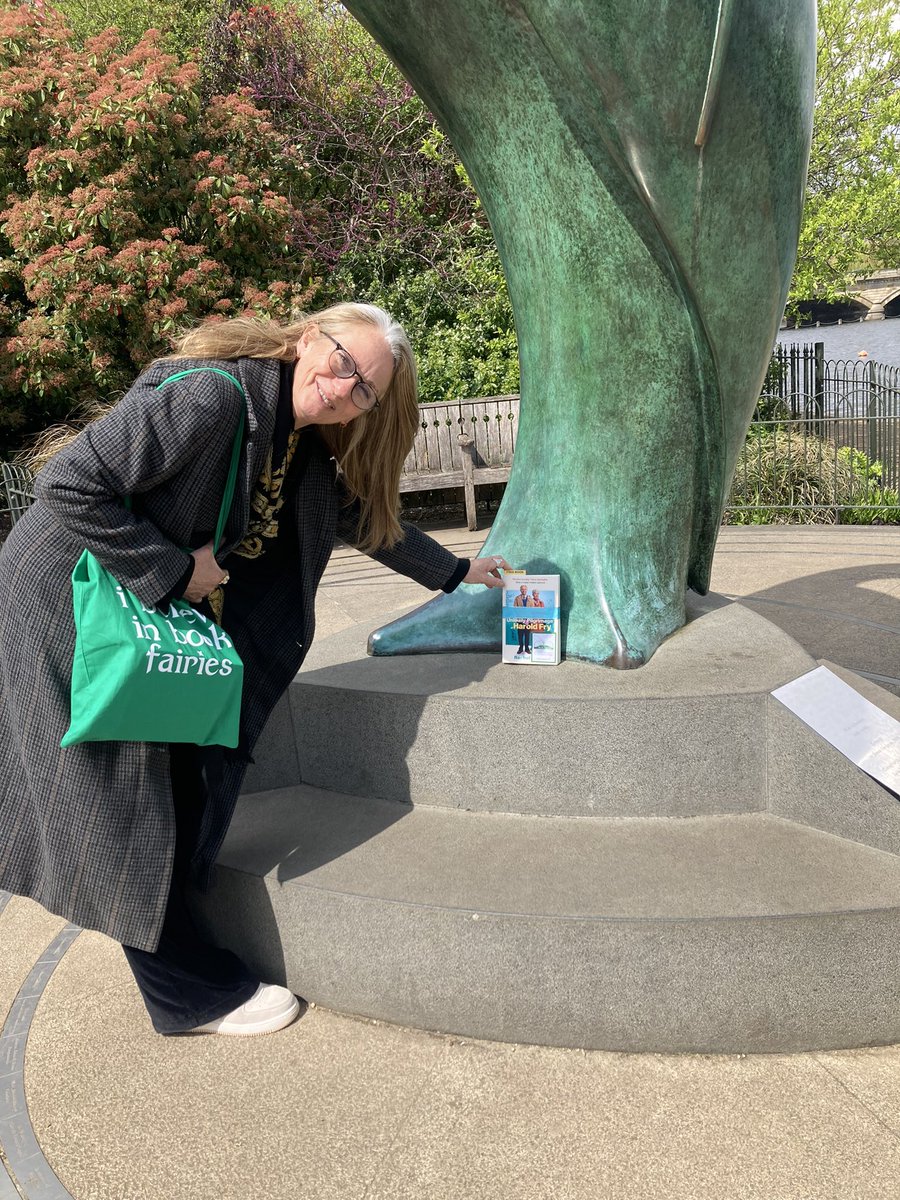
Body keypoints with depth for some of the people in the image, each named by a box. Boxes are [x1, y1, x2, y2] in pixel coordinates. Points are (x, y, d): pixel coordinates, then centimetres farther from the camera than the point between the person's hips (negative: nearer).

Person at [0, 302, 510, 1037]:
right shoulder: (210, 397, -28)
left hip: (152, 611, 9)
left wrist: (454, 571, 21)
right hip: (70, 598, -8)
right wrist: (173, 569, -24)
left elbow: (367, 516, 17)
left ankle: (173, 940, 32)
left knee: (184, 782, 12)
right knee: (125, 796, -1)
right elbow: (70, 484, -28)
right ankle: (191, 991, 13)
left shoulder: (309, 445, 1)